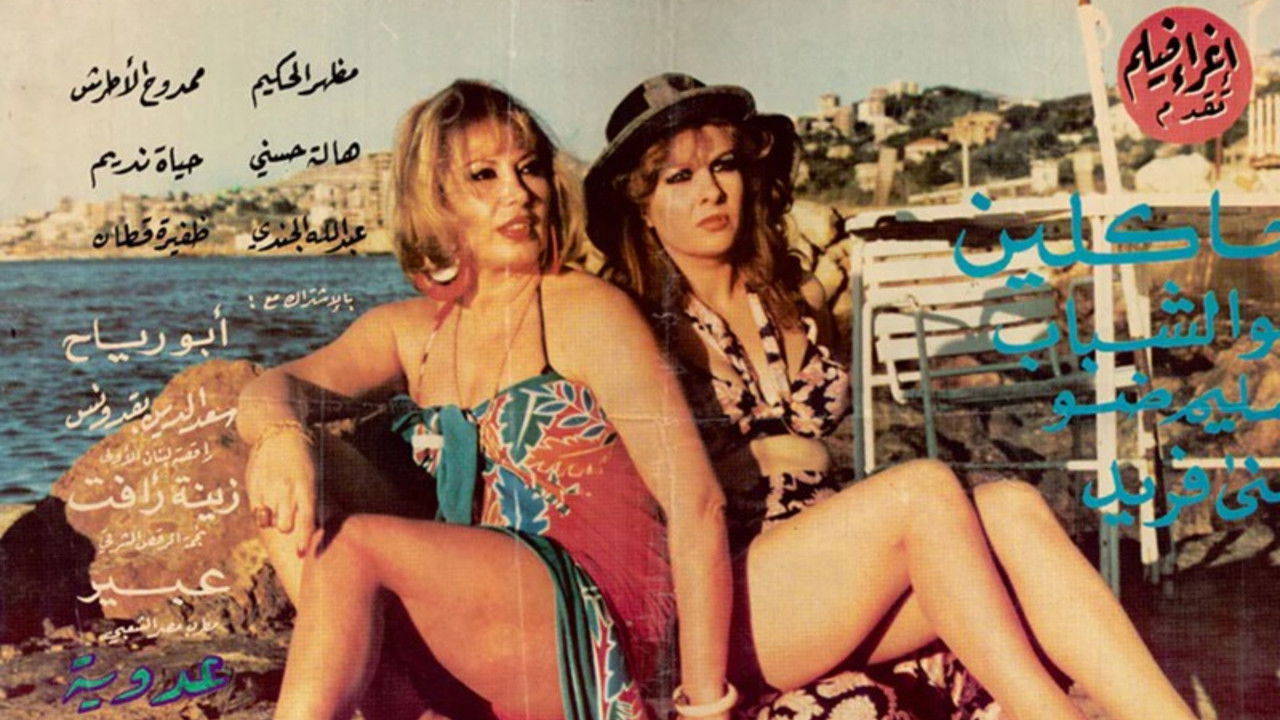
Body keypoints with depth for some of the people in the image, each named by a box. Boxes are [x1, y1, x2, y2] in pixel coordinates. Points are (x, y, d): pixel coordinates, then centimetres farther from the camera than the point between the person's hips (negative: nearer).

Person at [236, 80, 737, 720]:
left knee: (356, 542, -24)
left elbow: (697, 505, -11)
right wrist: (281, 434, -29)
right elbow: (273, 388, -3)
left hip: (596, 638, -5)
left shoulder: (588, 313, -5)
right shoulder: (406, 331, 11)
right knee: (296, 473, -8)